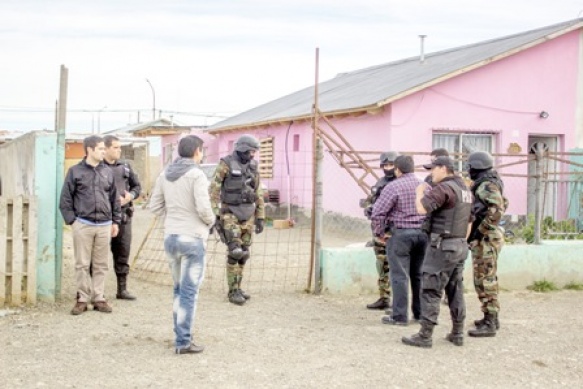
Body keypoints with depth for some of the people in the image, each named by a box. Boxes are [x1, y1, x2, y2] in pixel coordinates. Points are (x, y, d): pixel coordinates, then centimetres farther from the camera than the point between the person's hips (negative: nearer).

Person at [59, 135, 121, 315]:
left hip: (104, 225, 3)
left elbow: (115, 199, 15)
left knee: (101, 265, 7)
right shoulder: (75, 171, 1)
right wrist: (71, 220, -5)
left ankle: (98, 297, 14)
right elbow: (65, 199, 2)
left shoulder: (108, 172, 10)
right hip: (83, 224, -3)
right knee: (82, 264, 2)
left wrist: (115, 221, 11)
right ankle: (83, 299, 9)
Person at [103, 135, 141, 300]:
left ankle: (122, 289, 20)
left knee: (123, 253, 11)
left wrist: (130, 196, -2)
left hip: (123, 215, 6)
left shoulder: (125, 166, 13)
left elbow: (137, 186, 18)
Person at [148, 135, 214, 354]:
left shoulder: (165, 175, 7)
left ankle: (181, 334, 26)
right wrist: (211, 221, -1)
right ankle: (183, 342, 2)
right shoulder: (196, 175, -14)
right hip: (192, 238, -7)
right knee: (189, 292, -1)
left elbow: (154, 206, 10)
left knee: (179, 289, 19)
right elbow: (203, 208, -20)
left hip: (170, 237, 7)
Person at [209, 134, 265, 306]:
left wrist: (261, 218, 9)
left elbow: (258, 194, 12)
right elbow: (213, 190, -12)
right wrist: (212, 216, -16)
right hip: (230, 214, -6)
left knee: (243, 254, 7)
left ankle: (236, 289, 18)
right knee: (235, 252, -12)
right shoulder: (225, 164, -11)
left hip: (247, 215, 6)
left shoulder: (252, 167, 8)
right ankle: (233, 292, -2)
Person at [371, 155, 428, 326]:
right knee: (418, 274, 14)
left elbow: (378, 212, -13)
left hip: (400, 234, -6)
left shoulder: (393, 187, -11)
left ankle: (400, 316, 0)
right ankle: (420, 312, 21)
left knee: (400, 276, -1)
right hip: (423, 234, 6)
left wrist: (379, 232, 0)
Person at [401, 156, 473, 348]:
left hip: (442, 247, -9)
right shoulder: (465, 189, 15)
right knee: (456, 291, 13)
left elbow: (422, 209, -23)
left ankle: (425, 336, -3)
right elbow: (469, 222, 19)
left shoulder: (444, 188, -15)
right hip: (460, 247, 9)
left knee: (431, 291, -5)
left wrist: (420, 192, -5)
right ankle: (457, 334, 16)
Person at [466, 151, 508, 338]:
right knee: (488, 280, 17)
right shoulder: (486, 184, 13)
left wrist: (479, 231, -24)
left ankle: (489, 324, -5)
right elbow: (503, 203, 27)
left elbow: (497, 209, -29)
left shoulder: (486, 186, -16)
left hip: (485, 240, -11)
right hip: (486, 239, 11)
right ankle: (492, 318, 27)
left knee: (484, 281, -8)